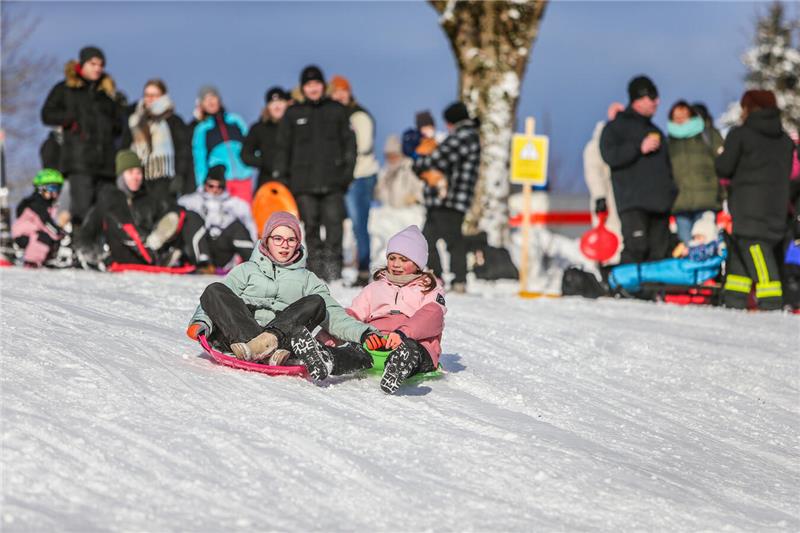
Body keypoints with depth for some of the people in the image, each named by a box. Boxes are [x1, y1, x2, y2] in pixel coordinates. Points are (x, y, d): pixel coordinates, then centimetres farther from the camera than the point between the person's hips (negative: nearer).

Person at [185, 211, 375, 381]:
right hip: (237, 335, 0)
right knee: (214, 291, -24)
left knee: (316, 302, -20)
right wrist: (201, 322, -9)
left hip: (283, 335, 0)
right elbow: (217, 302, 13)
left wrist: (364, 333, -1)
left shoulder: (308, 279, 27)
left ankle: (269, 340, -43)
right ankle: (270, 349, -45)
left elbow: (334, 315, 16)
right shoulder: (246, 270, 25)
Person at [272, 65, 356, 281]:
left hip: (332, 181, -1)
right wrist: (280, 176, 7)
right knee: (311, 226, 0)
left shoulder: (337, 110, 11)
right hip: (304, 181, 1)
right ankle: (316, 270, 4)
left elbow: (349, 142, 12)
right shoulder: (293, 114, 11)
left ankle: (333, 269, -8)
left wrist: (347, 170, 1)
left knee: (334, 223, -10)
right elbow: (283, 147, 13)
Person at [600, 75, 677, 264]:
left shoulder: (654, 130, 26)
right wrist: (640, 148, -17)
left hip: (659, 203, 7)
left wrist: (672, 192, 24)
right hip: (633, 203, -7)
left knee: (659, 253, 3)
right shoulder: (617, 126, 3)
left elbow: (666, 165, 32)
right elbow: (610, 155, -14)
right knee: (636, 248, -20)